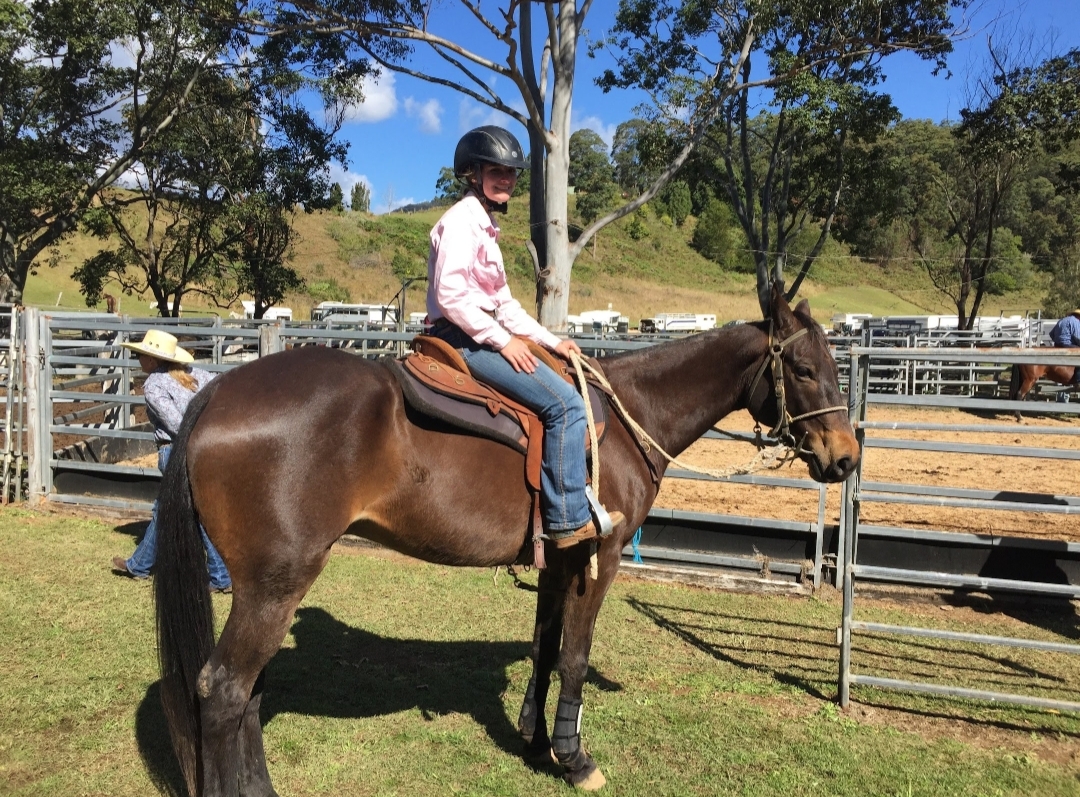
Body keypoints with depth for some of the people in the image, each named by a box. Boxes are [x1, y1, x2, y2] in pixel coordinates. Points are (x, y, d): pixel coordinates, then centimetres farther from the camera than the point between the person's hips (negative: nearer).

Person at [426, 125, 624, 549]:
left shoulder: (484, 224, 21)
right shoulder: (461, 219, -9)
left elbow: (503, 303, 21)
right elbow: (449, 293, -22)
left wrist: (551, 341, 14)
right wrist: (502, 340, -20)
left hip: (483, 335, 11)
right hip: (465, 338, -11)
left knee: (564, 397, 14)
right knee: (564, 401, -16)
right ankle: (569, 519, -10)